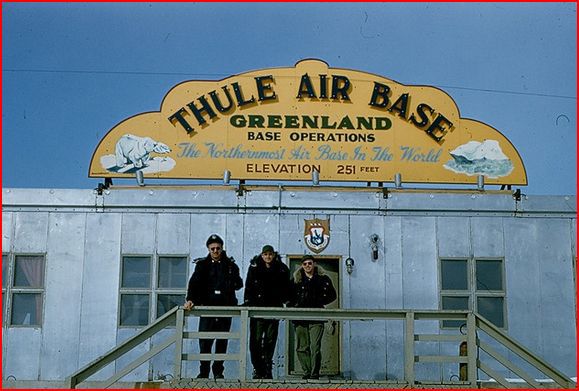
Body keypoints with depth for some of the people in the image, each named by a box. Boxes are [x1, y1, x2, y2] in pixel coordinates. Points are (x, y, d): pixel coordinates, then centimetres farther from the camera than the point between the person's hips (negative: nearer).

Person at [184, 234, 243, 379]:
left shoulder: (230, 265, 9)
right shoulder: (202, 264, 7)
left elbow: (239, 284, 10)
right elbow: (194, 283, -4)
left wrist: (231, 284, -13)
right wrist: (190, 299, -20)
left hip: (225, 307, 1)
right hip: (207, 307, -1)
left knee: (222, 341, 4)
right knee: (205, 341, -4)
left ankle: (218, 371, 13)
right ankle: (204, 372, 6)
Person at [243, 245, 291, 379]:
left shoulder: (282, 269, 6)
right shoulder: (254, 267, 2)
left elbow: (286, 288, 12)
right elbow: (248, 286, -1)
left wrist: (287, 301, 0)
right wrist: (247, 302, -11)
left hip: (274, 308, 1)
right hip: (257, 308, -1)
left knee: (270, 340, 2)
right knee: (256, 340, -5)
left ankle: (267, 369, 9)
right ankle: (258, 369, 0)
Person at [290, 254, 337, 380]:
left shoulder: (323, 278, 5)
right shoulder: (296, 279, 10)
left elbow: (332, 295, 11)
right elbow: (289, 295, 16)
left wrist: (320, 303, 2)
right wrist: (295, 304, 2)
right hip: (300, 318, 3)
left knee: (315, 347, -10)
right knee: (301, 348, 4)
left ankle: (315, 374, -6)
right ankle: (307, 372, 13)